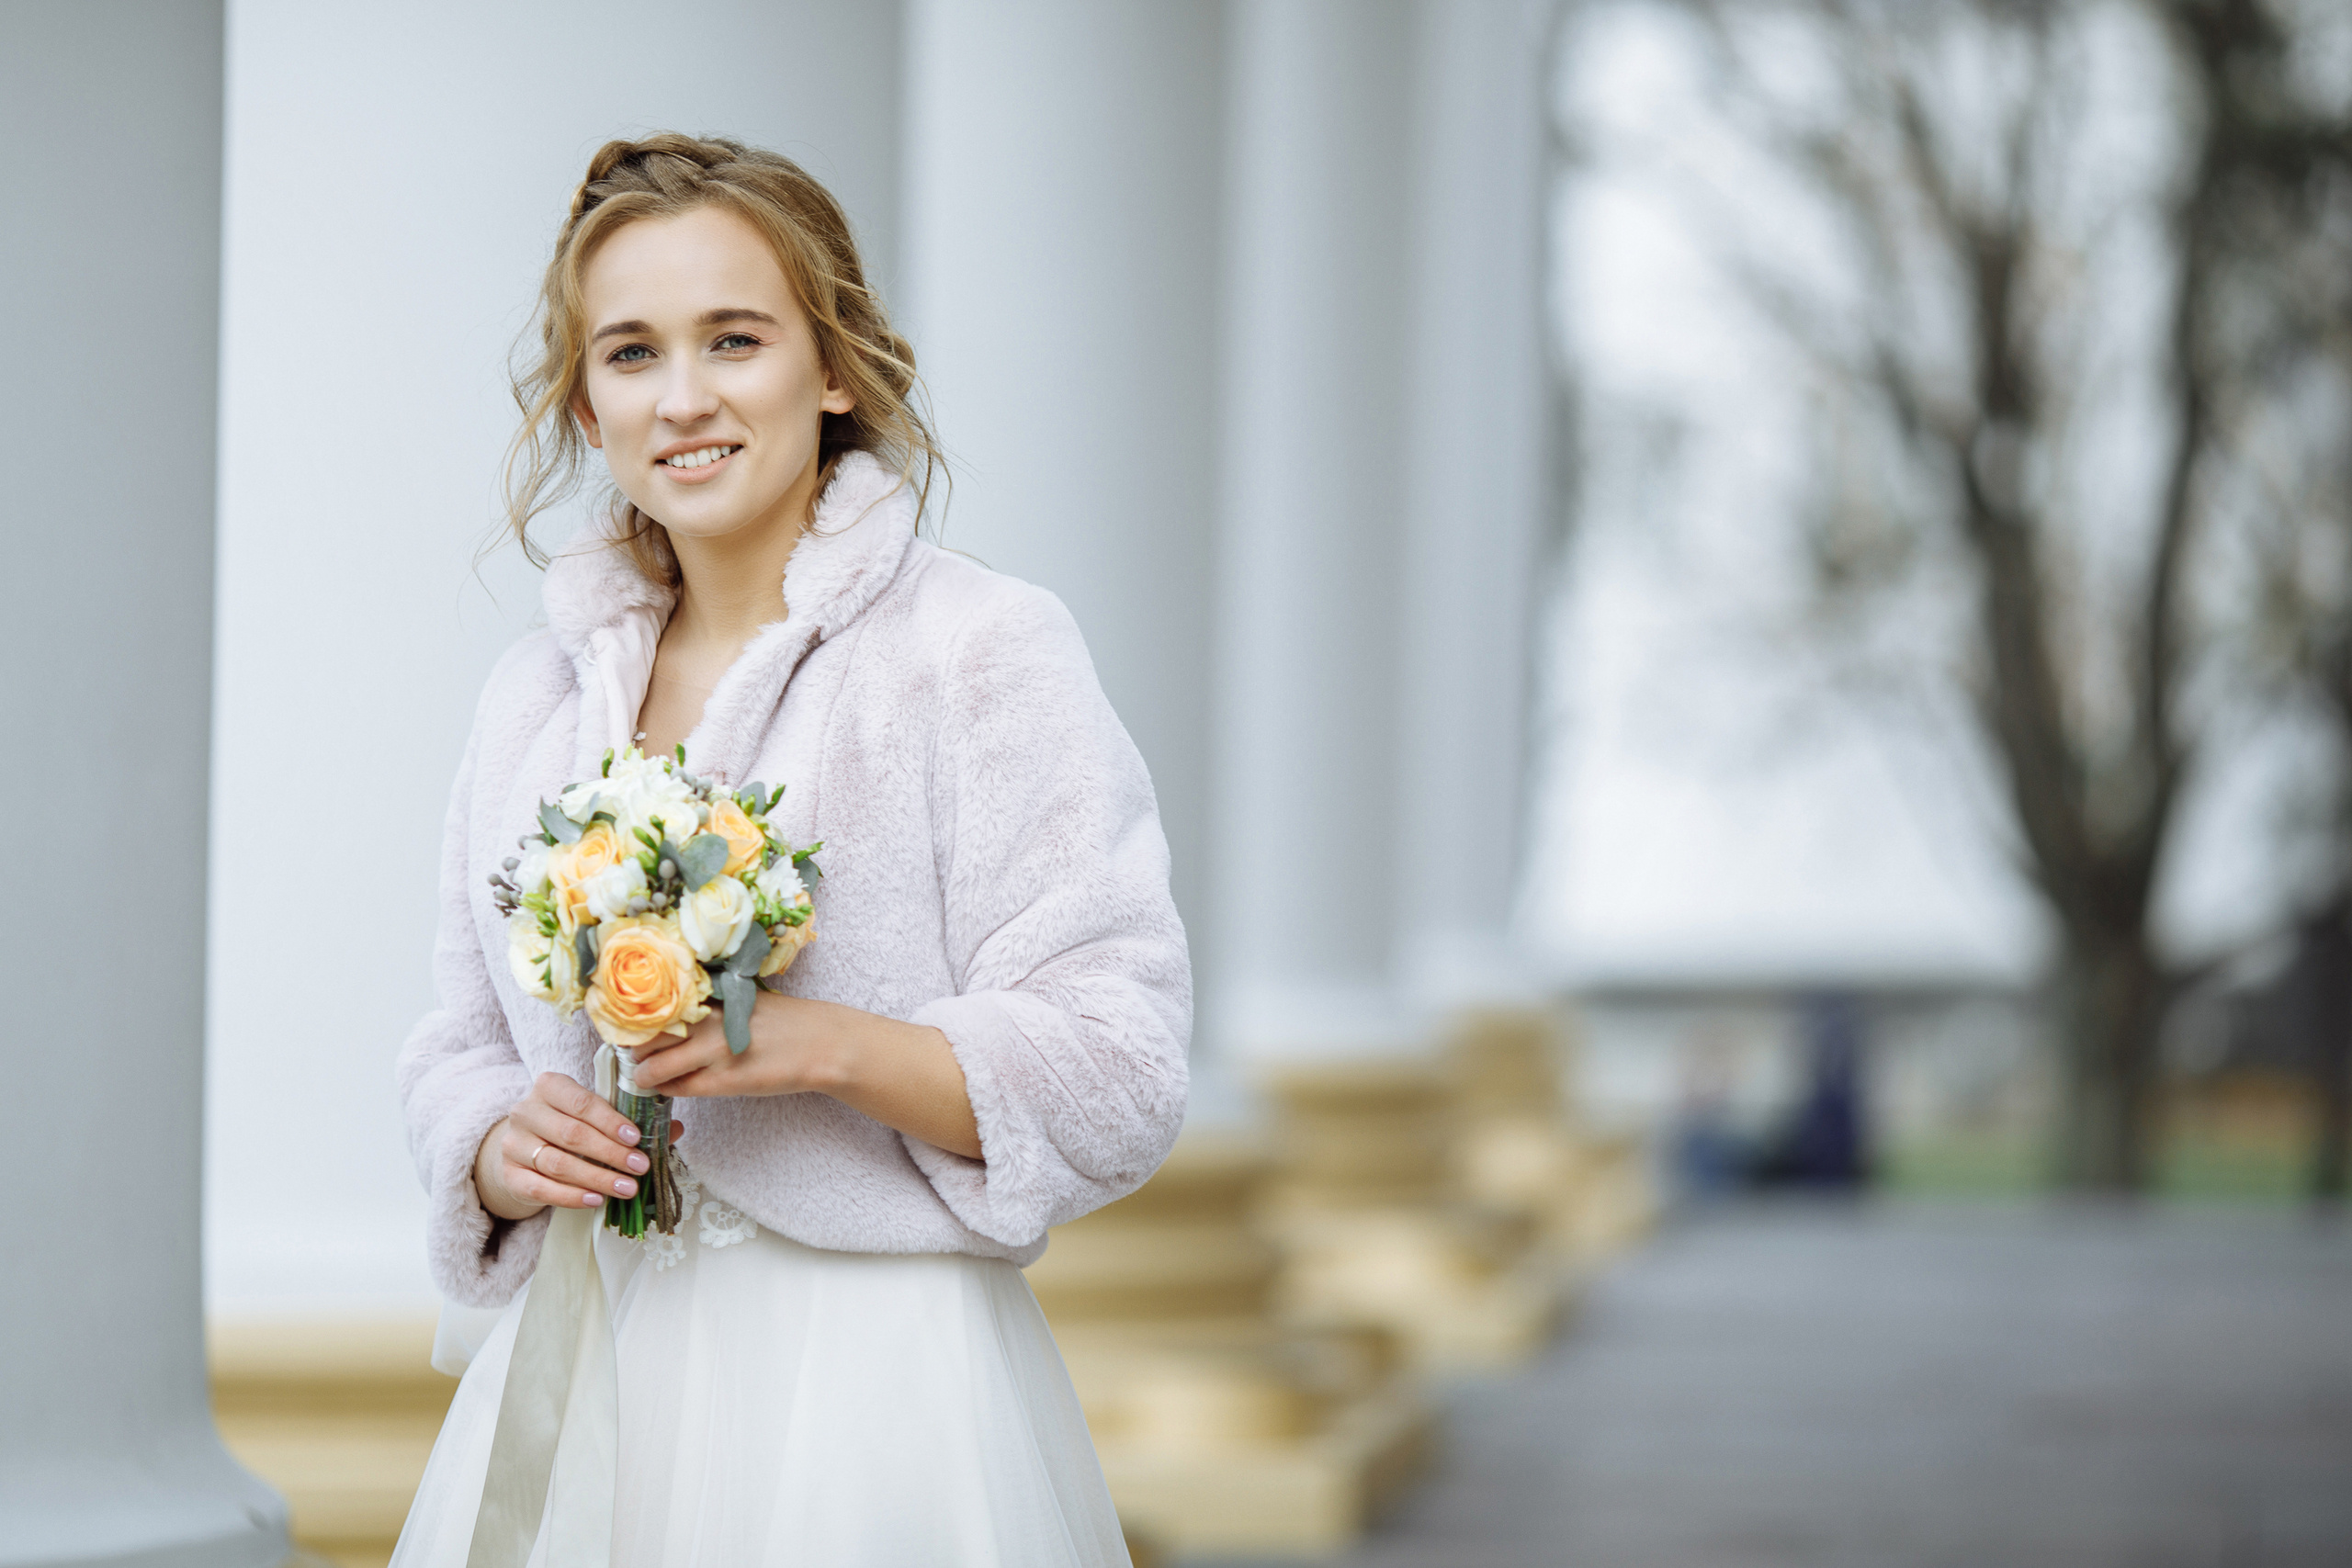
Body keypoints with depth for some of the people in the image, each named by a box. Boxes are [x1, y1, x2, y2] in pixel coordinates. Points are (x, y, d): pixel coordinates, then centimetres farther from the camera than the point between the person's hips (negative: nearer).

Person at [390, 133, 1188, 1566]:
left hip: (872, 1404, -5)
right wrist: (504, 1153, -5)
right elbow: (460, 1060, 17)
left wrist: (818, 1043, -22)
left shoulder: (986, 652, -7)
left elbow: (1119, 1084, -11)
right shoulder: (535, 699, 11)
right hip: (587, 1392, 5)